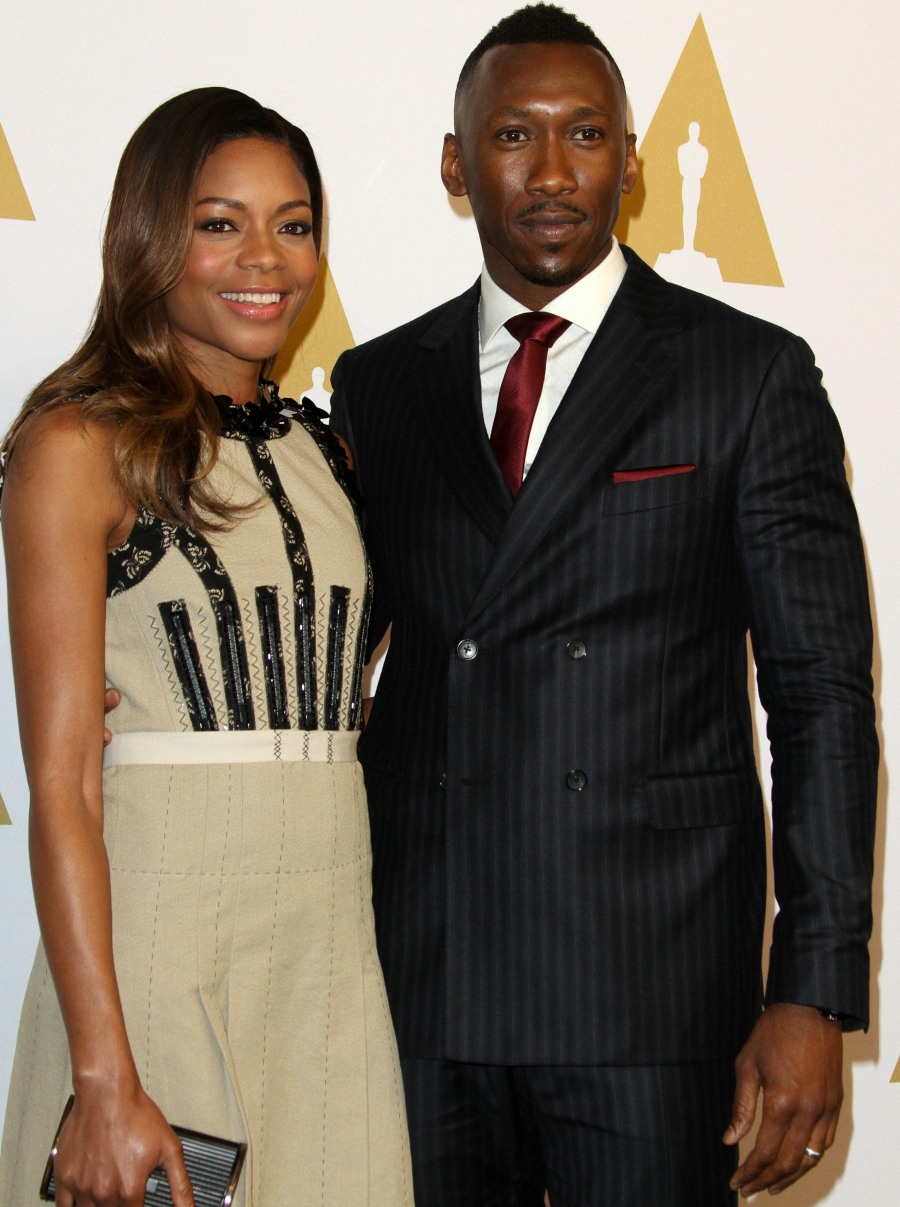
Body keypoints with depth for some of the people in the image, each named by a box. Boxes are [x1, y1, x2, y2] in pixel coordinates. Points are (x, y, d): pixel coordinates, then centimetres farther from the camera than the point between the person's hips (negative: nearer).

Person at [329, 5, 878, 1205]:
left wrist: (814, 994, -9)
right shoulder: (376, 386, 10)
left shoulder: (752, 375, 0)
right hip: (418, 975, 3)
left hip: (653, 983, -3)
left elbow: (821, 692, -3)